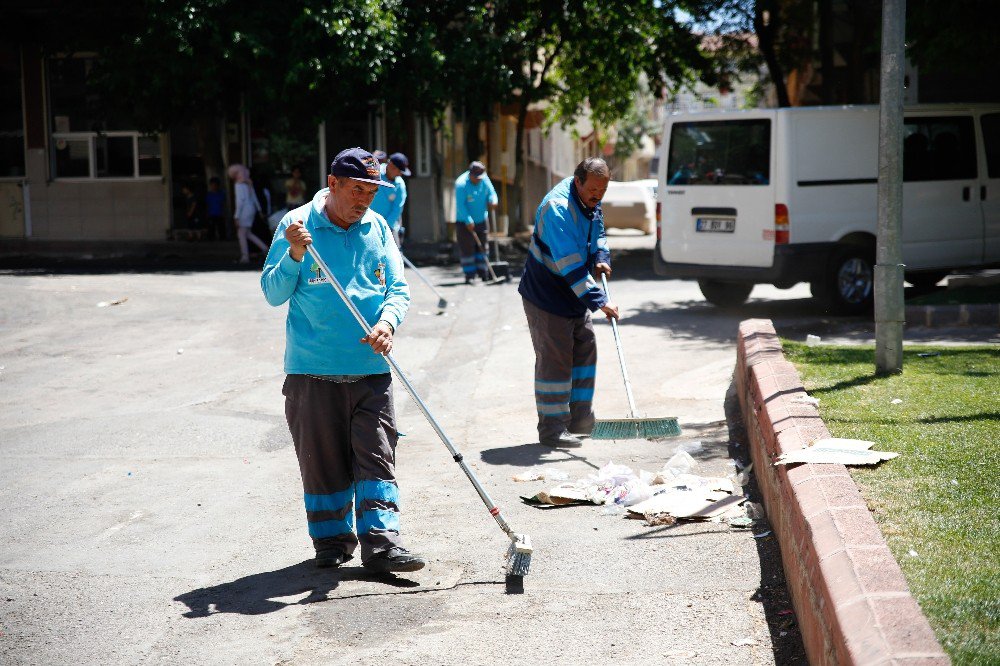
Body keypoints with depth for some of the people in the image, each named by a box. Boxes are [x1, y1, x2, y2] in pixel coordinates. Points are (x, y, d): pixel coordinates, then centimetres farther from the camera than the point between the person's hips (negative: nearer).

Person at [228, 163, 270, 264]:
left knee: (241, 234, -2)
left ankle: (245, 257, -3)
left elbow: (240, 200, -19)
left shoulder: (239, 185, -13)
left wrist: (236, 216, -17)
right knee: (247, 233, 15)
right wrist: (259, 210, 24)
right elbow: (254, 197, 18)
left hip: (244, 211, -9)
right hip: (251, 209, 9)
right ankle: (264, 248, 8)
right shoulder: (248, 183, 12)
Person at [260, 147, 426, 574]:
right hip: (313, 369, -2)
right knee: (323, 459, 6)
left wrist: (387, 320, -13)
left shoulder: (377, 228, 8)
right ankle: (332, 539, 20)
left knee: (377, 455, -2)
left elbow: (398, 289, 7)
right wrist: (294, 256, -19)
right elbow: (273, 294, -2)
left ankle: (381, 543, -1)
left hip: (370, 368, 2)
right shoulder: (296, 225, -2)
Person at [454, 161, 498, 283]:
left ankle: (482, 272, 17)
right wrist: (468, 221, -29)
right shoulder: (461, 184, -22)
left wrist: (493, 200, -19)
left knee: (481, 246, 10)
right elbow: (460, 205, -24)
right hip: (464, 222, -6)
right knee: (466, 248, -5)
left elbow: (491, 192, 5)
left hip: (480, 220, 6)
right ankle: (469, 274, -1)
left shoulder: (484, 179, -3)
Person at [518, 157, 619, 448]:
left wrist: (601, 258, -1)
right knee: (554, 359, -6)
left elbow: (597, 234, 21)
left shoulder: (591, 201, 1)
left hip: (576, 294, 9)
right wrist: (599, 301, -35)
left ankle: (580, 419, 22)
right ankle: (552, 429, 1)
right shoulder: (557, 207, -28)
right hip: (547, 296, -9)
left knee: (585, 350, 12)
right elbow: (570, 265, -33)